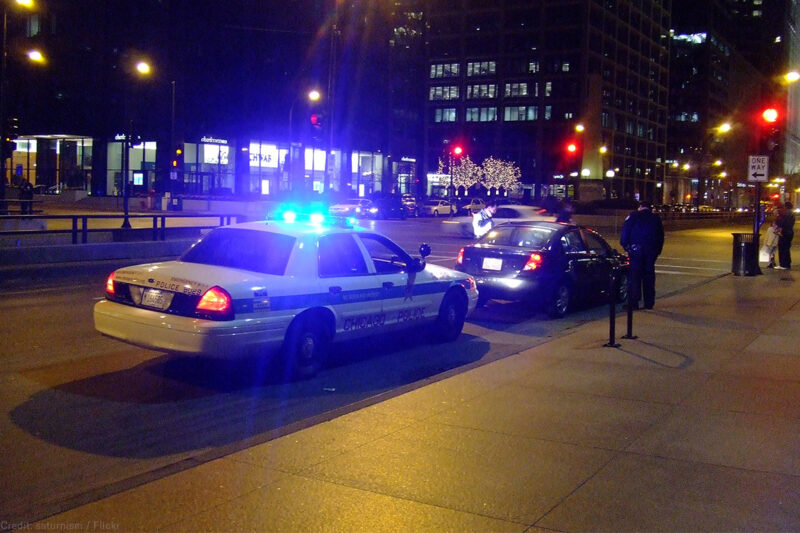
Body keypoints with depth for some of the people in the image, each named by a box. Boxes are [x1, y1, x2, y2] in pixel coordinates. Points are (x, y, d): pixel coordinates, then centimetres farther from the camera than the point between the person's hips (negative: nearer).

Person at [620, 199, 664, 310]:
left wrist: (625, 245, 3)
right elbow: (661, 236, 13)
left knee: (634, 276, -2)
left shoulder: (633, 216, 1)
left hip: (636, 250, -3)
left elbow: (625, 231, -5)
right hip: (651, 251, 4)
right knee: (649, 276, 11)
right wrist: (657, 250, 18)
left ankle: (634, 303, -6)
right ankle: (649, 303, 12)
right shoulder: (656, 218, 12)